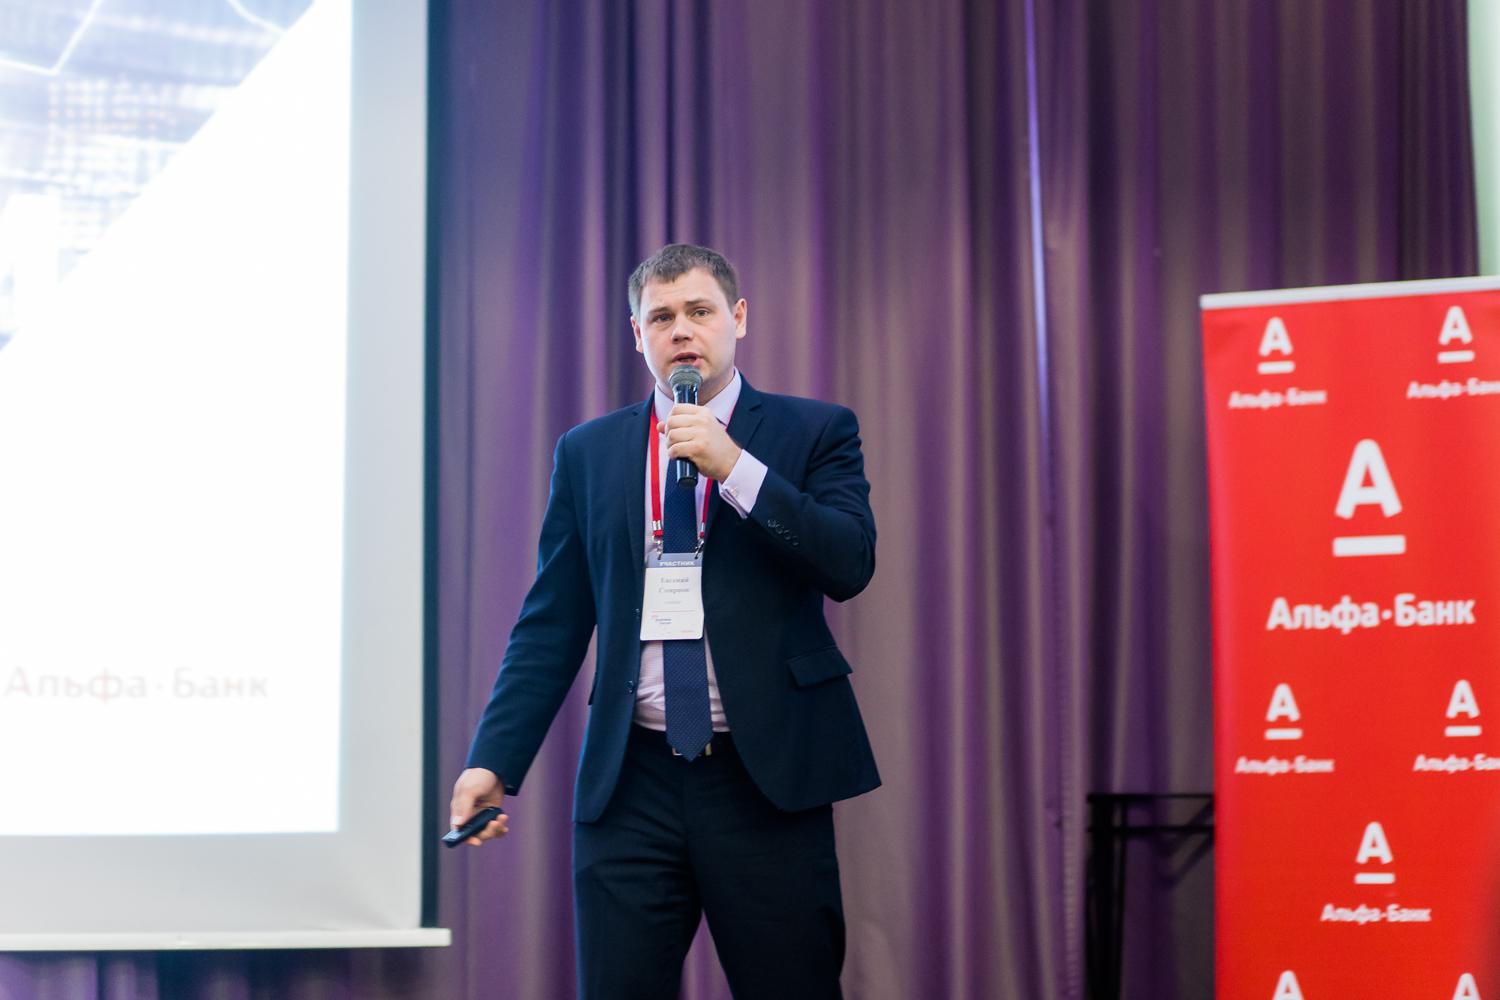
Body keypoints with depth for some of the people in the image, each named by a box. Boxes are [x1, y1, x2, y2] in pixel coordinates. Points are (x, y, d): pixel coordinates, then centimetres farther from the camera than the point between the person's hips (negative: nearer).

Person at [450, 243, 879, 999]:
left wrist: (734, 467, -15)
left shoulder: (815, 432, 5)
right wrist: (494, 761, -2)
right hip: (632, 785, 2)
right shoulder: (587, 453, 11)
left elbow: (850, 563, -9)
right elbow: (550, 627, 9)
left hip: (767, 778, -2)